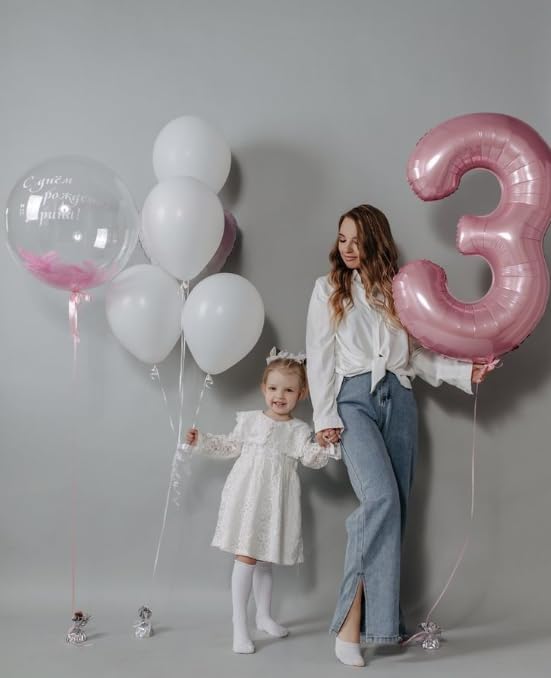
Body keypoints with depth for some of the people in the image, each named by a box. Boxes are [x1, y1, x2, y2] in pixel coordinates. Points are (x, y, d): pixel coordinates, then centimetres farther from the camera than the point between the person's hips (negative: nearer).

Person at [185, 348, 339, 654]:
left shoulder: (298, 430, 4)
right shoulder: (250, 420, 5)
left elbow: (310, 457, -10)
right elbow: (229, 447, 13)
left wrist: (327, 446, -28)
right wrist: (202, 440, 5)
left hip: (276, 501, 2)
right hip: (247, 494, -1)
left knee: (265, 558, 15)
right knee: (246, 556, -8)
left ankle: (264, 615, 34)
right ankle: (240, 626, -2)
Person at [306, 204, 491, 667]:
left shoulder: (397, 288, 16)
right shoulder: (328, 289, 9)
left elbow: (415, 353, 13)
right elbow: (320, 357, 3)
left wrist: (465, 372, 0)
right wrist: (324, 416, -5)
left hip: (399, 399, 4)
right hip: (354, 398, -4)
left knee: (395, 507, 0)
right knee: (381, 498, -22)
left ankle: (383, 617, 9)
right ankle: (352, 617, -18)